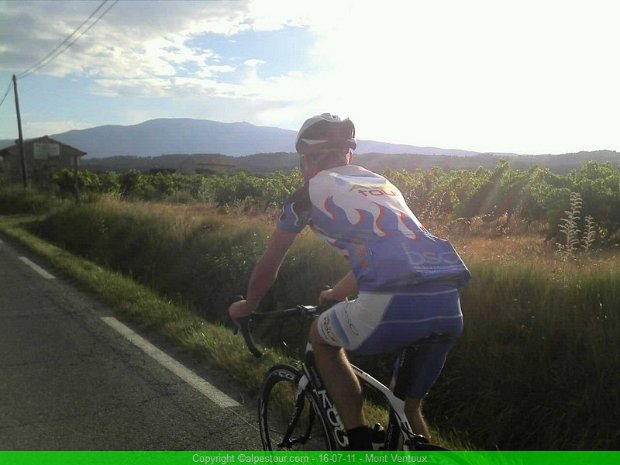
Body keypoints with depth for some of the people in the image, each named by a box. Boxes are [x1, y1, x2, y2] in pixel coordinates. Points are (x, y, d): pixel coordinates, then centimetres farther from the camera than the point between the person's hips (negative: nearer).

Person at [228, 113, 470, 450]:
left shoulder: (310, 192, 12)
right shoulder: (383, 183, 28)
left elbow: (269, 265, 23)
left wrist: (247, 306, 42)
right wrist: (337, 293, 55)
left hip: (393, 308, -5)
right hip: (449, 308, 5)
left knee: (322, 338, 24)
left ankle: (360, 444, 20)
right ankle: (413, 416, 35)